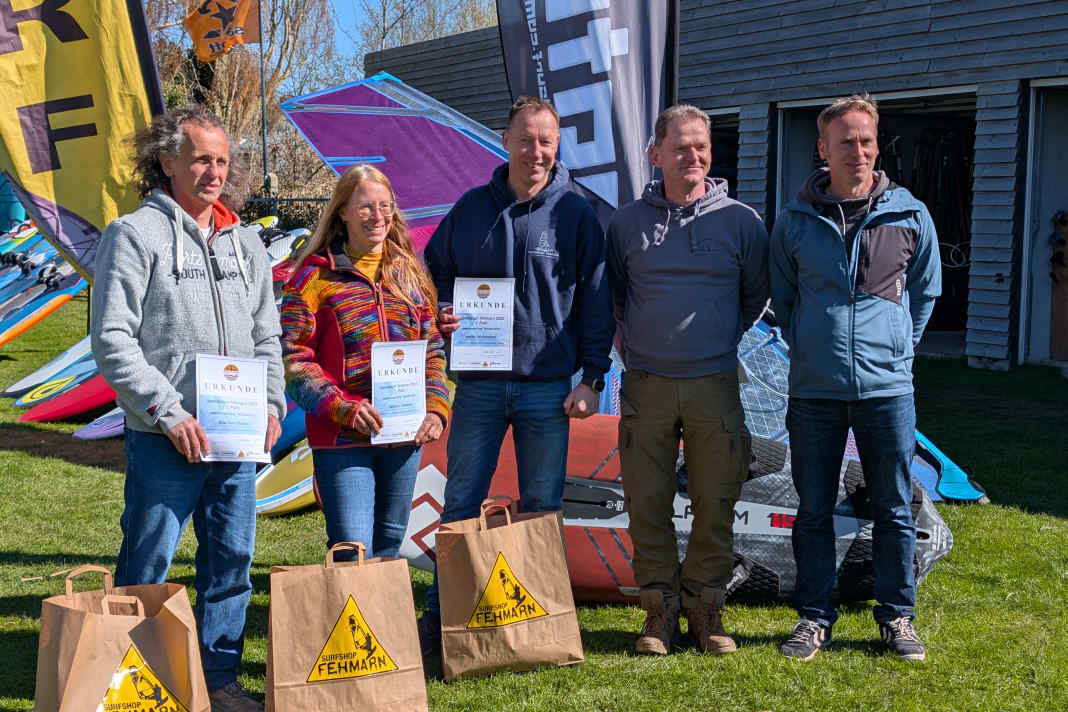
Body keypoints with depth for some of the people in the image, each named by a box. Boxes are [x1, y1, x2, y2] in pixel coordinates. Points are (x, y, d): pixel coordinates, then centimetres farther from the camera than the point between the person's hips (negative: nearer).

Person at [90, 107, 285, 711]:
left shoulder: (246, 243, 14)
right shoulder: (134, 235, -4)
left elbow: (267, 336, 20)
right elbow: (112, 341, -10)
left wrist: (271, 404, 6)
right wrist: (169, 413, -14)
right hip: (166, 439, -5)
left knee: (232, 562, 10)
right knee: (146, 569, 1)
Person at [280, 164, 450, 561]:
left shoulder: (409, 272, 13)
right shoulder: (317, 274, -1)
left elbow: (432, 350, 16)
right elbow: (293, 358, -6)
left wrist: (436, 409, 1)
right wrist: (343, 408, -17)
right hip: (341, 439, -4)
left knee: (389, 550, 13)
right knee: (353, 557, -10)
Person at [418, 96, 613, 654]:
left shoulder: (576, 213, 1)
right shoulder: (471, 208, 6)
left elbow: (595, 300, 1)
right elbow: (434, 273, 17)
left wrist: (592, 378, -4)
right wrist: (440, 314, -4)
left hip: (549, 386, -1)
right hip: (478, 383, 1)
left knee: (542, 508, 8)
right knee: (460, 504, 5)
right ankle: (441, 613, 16)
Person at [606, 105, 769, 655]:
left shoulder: (741, 221, 2)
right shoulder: (627, 221, 4)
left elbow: (757, 296, 16)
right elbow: (611, 295, 19)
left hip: (715, 387, 0)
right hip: (646, 386, 1)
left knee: (715, 503, 3)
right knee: (647, 504, 3)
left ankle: (705, 605, 17)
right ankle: (659, 606, 16)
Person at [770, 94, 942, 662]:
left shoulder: (910, 216, 1)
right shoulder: (795, 221, 2)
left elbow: (926, 292, 15)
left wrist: (896, 348, 11)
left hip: (887, 387, 0)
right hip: (814, 390, 0)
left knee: (894, 509, 7)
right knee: (813, 510, 8)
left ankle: (897, 615, 22)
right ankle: (815, 615, 20)